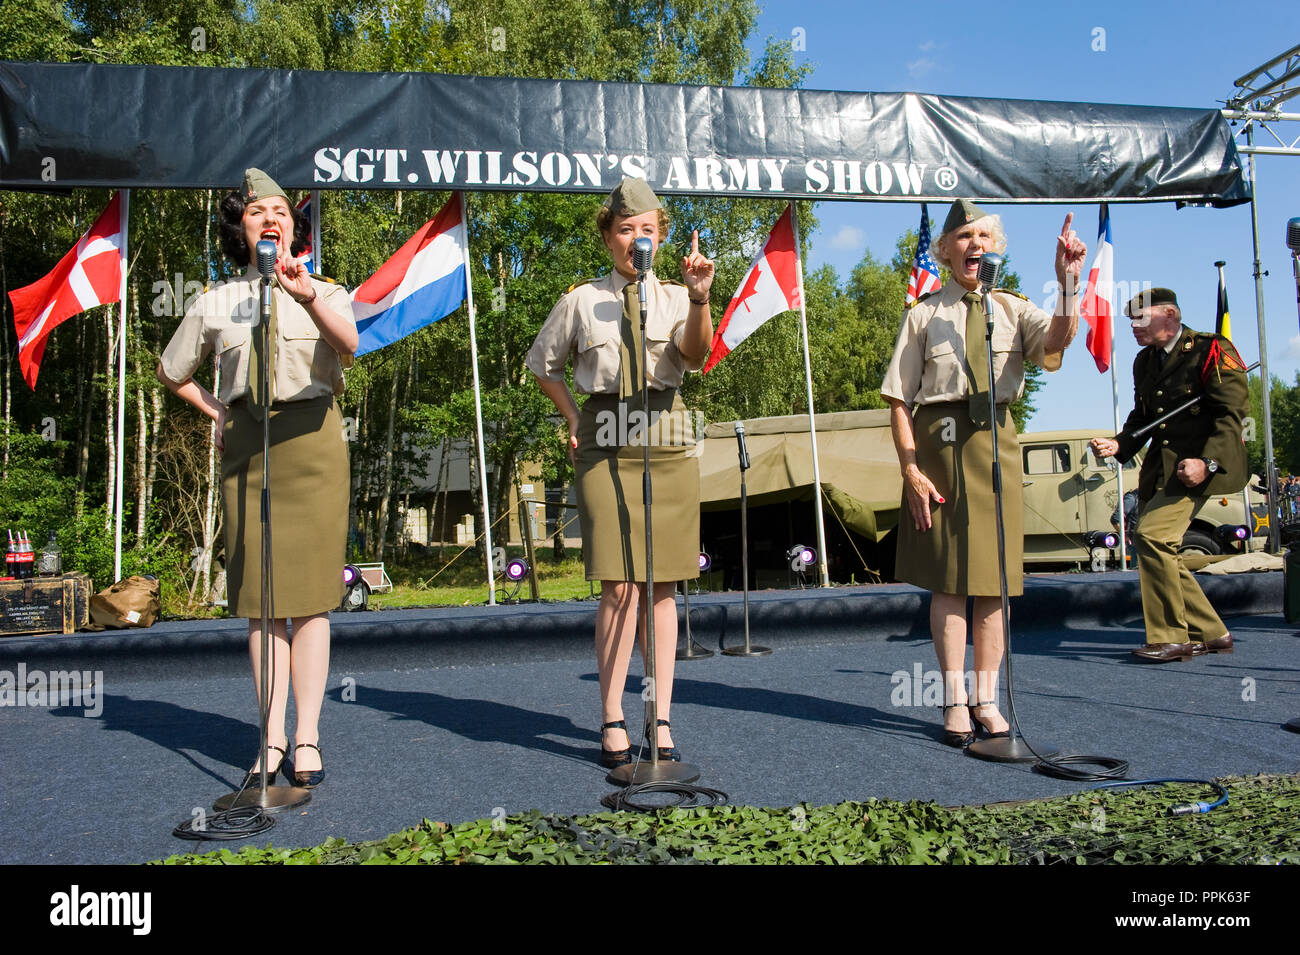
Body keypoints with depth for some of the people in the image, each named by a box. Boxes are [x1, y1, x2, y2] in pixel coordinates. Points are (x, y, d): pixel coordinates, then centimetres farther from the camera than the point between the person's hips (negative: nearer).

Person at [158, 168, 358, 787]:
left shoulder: (324, 294, 7)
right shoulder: (215, 303, 12)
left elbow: (348, 343, -18)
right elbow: (170, 372, 26)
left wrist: (307, 296, -36)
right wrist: (216, 411, 12)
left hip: (312, 439, -2)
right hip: (246, 445, 2)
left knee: (310, 594, -2)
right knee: (259, 595, 1)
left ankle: (306, 738, 1)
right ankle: (272, 740, 5)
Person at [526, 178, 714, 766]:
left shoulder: (676, 298, 10)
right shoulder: (582, 302, 9)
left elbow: (695, 353, -10)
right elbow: (543, 364, 22)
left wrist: (700, 297, -27)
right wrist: (574, 419, 11)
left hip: (667, 442, 2)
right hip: (606, 446, -1)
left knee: (663, 586, 3)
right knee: (621, 587, -8)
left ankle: (661, 721, 10)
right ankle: (612, 721, 2)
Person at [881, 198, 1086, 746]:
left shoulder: (1013, 309, 11)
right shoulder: (924, 315, 5)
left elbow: (1056, 340, -11)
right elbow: (899, 400, 1)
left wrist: (1068, 285, -27)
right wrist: (910, 468, -9)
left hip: (995, 440, 2)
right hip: (940, 439, -2)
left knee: (994, 577, 5)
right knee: (948, 577, -1)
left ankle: (987, 700, 16)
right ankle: (955, 702, 8)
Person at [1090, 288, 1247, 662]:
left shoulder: (1211, 350, -7)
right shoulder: (1144, 361, 16)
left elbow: (1232, 413, -13)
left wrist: (1207, 461, -25)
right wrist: (1118, 444, -1)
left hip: (1198, 464, -8)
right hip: (1158, 466, 9)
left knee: (1153, 535, -22)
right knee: (1157, 550, 7)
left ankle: (1170, 638, -11)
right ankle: (1211, 633, 21)